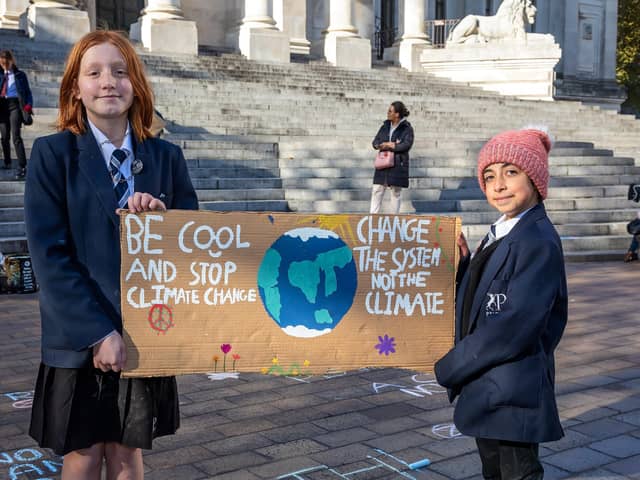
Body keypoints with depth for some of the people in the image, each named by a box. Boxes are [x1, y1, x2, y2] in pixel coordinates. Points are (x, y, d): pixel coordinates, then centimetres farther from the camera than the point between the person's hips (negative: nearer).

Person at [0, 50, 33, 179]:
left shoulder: (20, 75, 6)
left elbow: (27, 92, 6)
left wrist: (28, 105, -6)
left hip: (15, 105, -4)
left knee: (16, 136, -15)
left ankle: (22, 166, -19)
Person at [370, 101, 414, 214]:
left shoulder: (407, 128, -5)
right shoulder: (385, 126, 12)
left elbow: (407, 145, -17)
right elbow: (375, 142, 11)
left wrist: (386, 146, -12)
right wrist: (384, 145, -12)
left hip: (398, 165, -5)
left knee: (396, 192, 3)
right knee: (377, 190, 0)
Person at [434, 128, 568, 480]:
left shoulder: (538, 242, -20)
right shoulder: (499, 235, 9)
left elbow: (515, 326, -25)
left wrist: (450, 367, -17)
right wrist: (463, 264, -3)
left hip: (513, 394, -9)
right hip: (486, 388, 9)